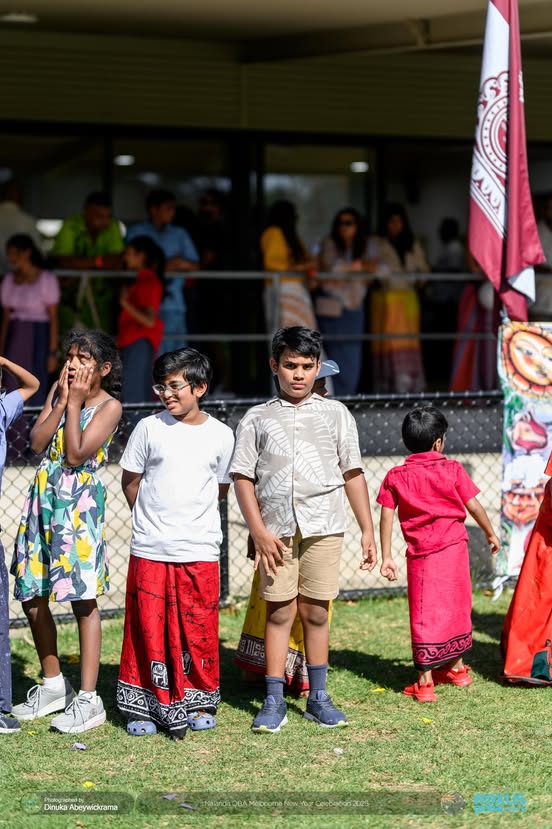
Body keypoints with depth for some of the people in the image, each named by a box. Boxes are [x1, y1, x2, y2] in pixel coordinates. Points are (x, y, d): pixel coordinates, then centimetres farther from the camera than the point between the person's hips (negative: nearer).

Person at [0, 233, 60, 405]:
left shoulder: (47, 280, -8)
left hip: (38, 340, -5)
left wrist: (53, 353, -12)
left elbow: (54, 319, -8)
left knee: (35, 397, -5)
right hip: (14, 341, 5)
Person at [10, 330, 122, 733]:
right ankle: (54, 685, 26)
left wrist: (75, 403, -11)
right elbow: (37, 441, 0)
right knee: (32, 597, 10)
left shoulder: (109, 406, -6)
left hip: (80, 506, -6)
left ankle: (89, 700, -4)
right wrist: (61, 401, -5)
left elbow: (75, 454, -15)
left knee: (83, 600, -7)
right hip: (43, 500, 7)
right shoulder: (59, 390, 11)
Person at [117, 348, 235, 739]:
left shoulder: (221, 435, 2)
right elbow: (130, 481, 10)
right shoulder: (149, 428, 1)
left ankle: (200, 702, 17)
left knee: (199, 629, 3)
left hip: (199, 550, 0)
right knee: (149, 628, 1)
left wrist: (190, 515, 11)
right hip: (149, 549, 0)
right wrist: (152, 519, 10)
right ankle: (148, 706, 10)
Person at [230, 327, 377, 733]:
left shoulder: (336, 414, 10)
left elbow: (353, 474, 10)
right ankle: (274, 702, 5)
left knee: (315, 612, 5)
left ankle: (318, 698, 14)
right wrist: (259, 531, -6)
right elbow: (243, 477, 4)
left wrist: (367, 530, 6)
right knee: (279, 612, 1)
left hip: (322, 526, 1)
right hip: (276, 528, -1)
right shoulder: (257, 419, 7)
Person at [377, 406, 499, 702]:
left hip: (422, 554, -1)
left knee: (425, 615, 0)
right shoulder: (452, 470, -2)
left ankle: (425, 682, -3)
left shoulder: (395, 477, -1)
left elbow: (386, 518, -3)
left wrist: (386, 557, 1)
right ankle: (456, 667, 33)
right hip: (455, 548, 1)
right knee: (456, 607, 18)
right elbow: (473, 506, 1)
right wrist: (490, 533, 16)